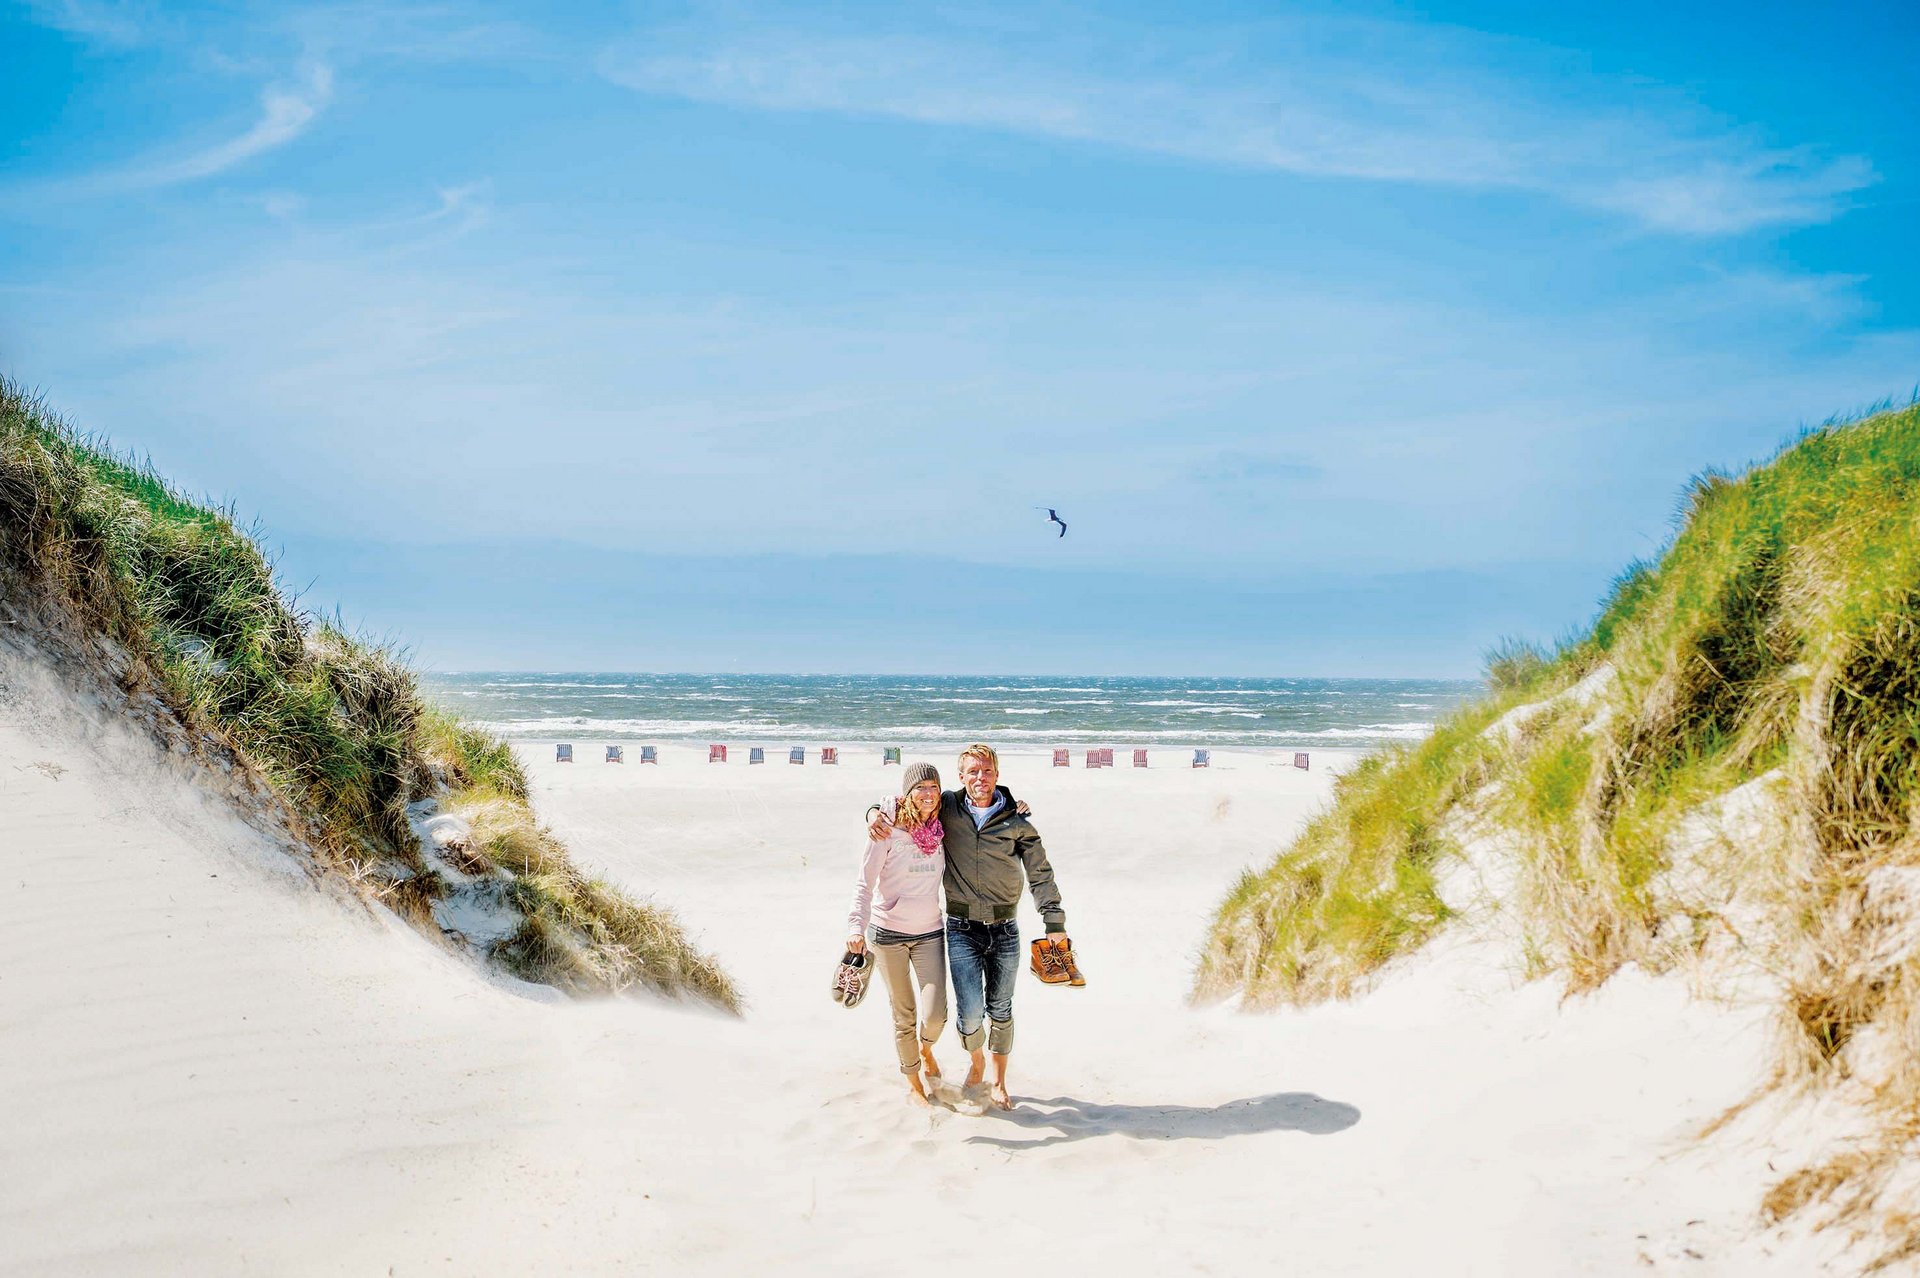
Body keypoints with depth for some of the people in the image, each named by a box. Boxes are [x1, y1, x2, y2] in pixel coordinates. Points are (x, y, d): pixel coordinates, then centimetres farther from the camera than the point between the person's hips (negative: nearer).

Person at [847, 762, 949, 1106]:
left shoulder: (942, 832, 1)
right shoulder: (888, 834, -11)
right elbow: (864, 884, -10)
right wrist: (856, 927, -24)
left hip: (929, 934, 3)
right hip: (888, 935, -3)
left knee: (935, 1016, -7)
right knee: (904, 1016, 5)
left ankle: (926, 1049, 29)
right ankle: (912, 1081, 28)